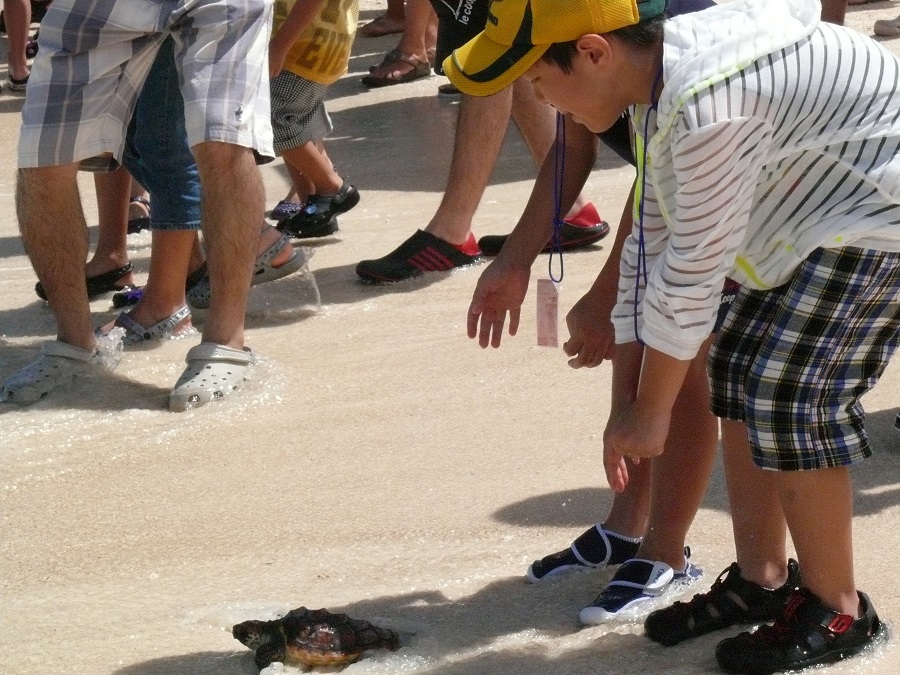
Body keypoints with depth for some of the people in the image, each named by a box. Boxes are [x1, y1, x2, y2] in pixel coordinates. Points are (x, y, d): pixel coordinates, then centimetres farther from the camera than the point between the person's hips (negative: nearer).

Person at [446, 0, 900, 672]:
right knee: (740, 373, 9)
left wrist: (651, 410, -15)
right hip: (820, 217, 10)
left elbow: (693, 270, -25)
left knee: (788, 397, -12)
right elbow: (653, 236, 7)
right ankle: (758, 578, 21)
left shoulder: (706, 106, -32)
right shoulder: (659, 88, 0)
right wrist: (627, 359, 8)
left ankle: (837, 610, 5)